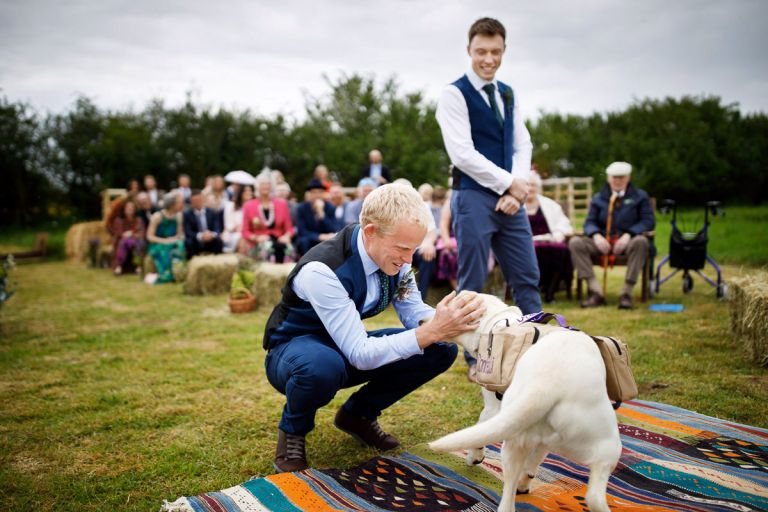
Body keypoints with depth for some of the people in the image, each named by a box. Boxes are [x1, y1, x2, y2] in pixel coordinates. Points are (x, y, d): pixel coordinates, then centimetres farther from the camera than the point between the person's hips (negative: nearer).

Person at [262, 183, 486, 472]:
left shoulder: (391, 254, -13)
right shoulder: (322, 271, -34)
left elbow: (413, 312, -4)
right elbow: (361, 355, -34)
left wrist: (446, 322, -27)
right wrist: (432, 331, -41)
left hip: (348, 346, 6)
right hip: (295, 351, -6)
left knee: (441, 350, -10)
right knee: (324, 366, -43)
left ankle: (357, 414, 9)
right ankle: (293, 430, -7)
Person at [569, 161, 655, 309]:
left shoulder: (640, 196, 13)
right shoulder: (598, 198, 19)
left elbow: (649, 221, 1)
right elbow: (590, 221, 10)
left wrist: (628, 234, -17)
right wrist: (596, 235, -15)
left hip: (627, 242, -2)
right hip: (603, 242, 2)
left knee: (641, 241, -38)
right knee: (575, 242, -25)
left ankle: (626, 293, -34)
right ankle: (596, 292, -32)